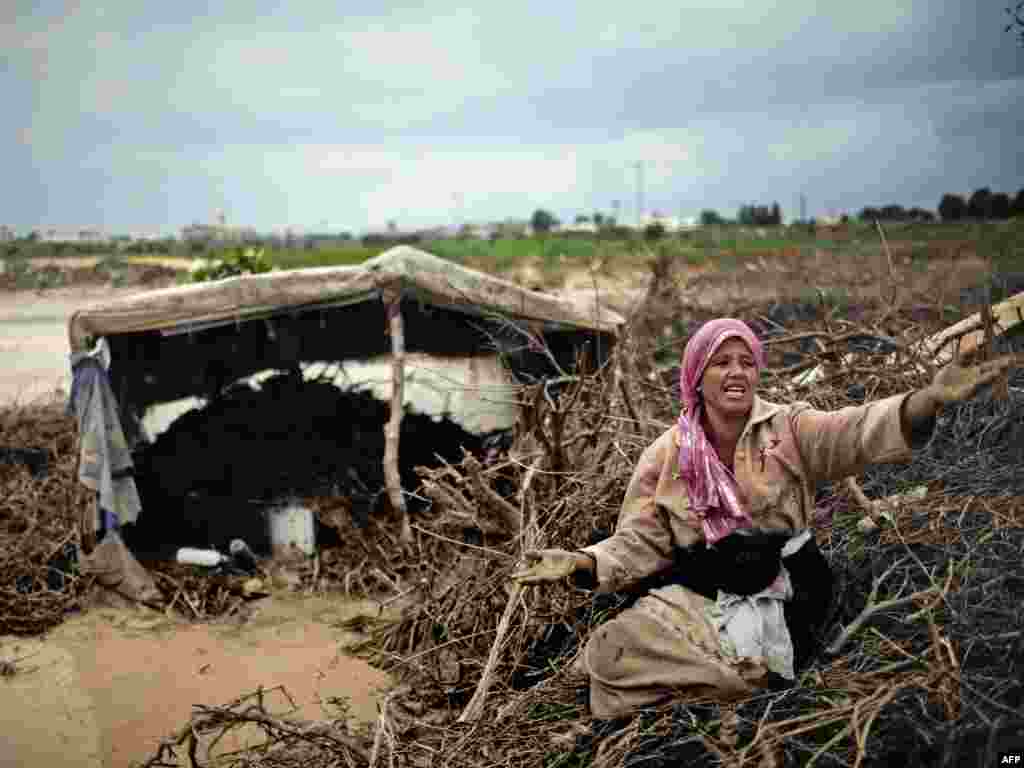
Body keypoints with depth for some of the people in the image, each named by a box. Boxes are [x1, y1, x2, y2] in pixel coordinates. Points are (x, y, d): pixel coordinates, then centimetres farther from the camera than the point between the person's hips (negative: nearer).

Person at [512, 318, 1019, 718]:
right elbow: (639, 544, 3)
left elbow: (859, 431, -21)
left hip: (778, 602, -2)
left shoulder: (788, 430, -3)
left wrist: (932, 398, -41)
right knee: (610, 649, -18)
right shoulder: (667, 455, 2)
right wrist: (579, 563, -17)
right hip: (696, 599, 2)